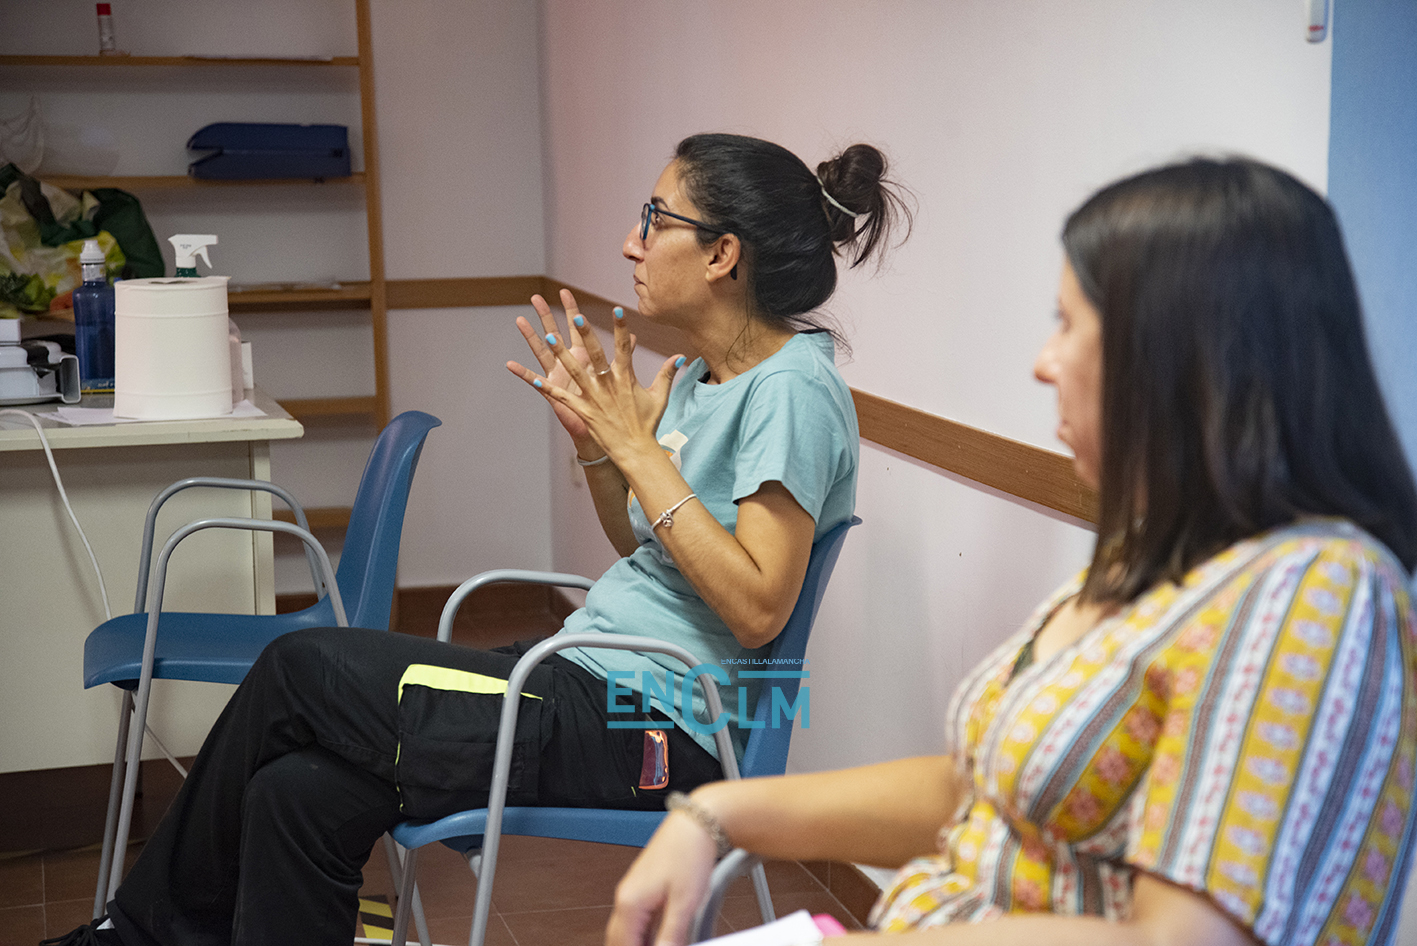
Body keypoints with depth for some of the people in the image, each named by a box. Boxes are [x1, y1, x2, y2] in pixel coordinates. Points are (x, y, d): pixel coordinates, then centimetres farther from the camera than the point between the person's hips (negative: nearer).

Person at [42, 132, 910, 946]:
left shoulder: (792, 386, -15)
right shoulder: (707, 375, 12)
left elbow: (757, 608, -22)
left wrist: (638, 448, -18)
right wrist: (594, 440, 3)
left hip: (650, 731, -9)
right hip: (595, 674, 9)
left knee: (300, 668, -7)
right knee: (300, 793, -6)